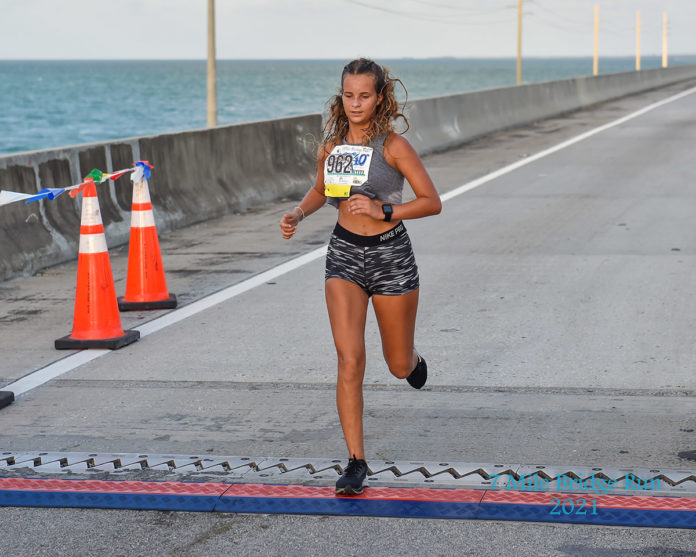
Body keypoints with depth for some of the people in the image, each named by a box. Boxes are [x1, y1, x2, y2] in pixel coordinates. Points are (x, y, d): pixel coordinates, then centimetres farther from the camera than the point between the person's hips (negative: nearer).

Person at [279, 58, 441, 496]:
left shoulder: (394, 146, -10)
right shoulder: (332, 144, 3)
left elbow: (433, 202, -9)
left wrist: (383, 210, -21)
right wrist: (299, 214, 2)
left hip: (391, 255, -2)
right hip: (344, 254, 2)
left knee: (399, 366, 11)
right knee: (350, 361, -11)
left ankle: (413, 359, 51)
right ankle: (356, 463, -6)